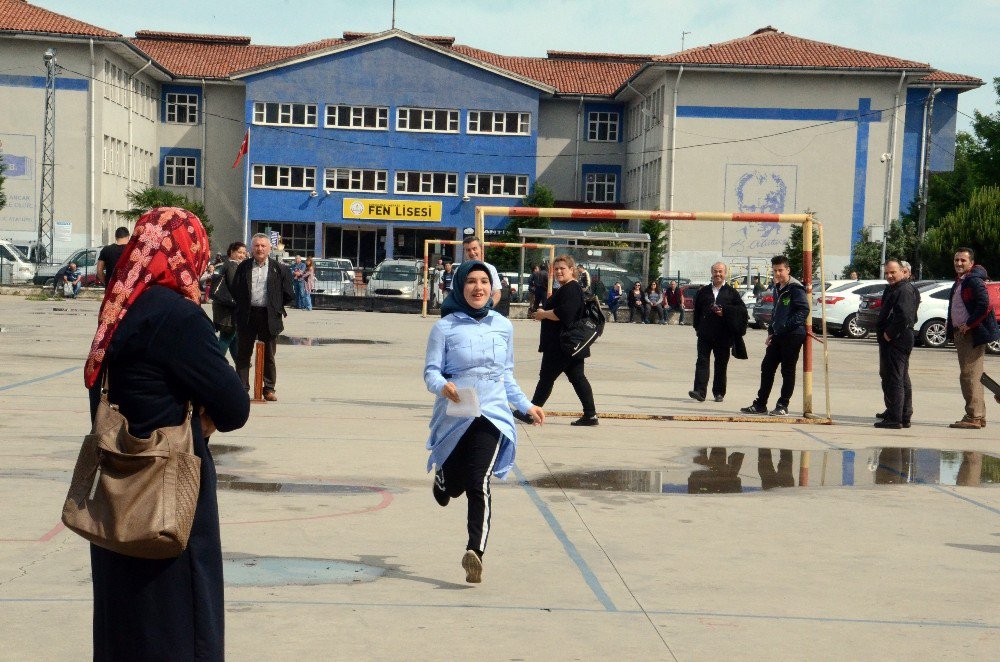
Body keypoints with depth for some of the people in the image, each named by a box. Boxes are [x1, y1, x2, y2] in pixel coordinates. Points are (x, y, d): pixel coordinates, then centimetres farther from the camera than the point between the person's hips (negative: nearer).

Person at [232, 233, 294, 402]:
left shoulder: (279, 269, 3)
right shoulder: (243, 267, 7)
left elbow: (288, 295, 5)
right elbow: (235, 290, 11)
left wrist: (276, 308, 5)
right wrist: (242, 305, 6)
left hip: (269, 317, -1)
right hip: (246, 316, 1)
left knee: (268, 356, 6)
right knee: (243, 354, 5)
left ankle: (269, 389, 13)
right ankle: (242, 388, 11)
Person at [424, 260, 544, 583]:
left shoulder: (503, 326, 10)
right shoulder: (445, 327, -1)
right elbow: (431, 371, -5)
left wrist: (525, 405, 21)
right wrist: (443, 387, -26)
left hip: (492, 413, 1)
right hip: (454, 415, -1)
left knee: (479, 483, -18)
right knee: (451, 486, 11)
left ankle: (475, 551, -25)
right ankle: (441, 478, 49)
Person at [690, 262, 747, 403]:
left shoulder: (731, 292, 5)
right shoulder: (703, 291, 11)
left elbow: (742, 309, -1)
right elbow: (697, 311, 13)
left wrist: (725, 311, -13)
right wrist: (697, 328, 6)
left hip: (723, 335, -1)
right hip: (705, 334, 1)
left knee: (721, 365, 6)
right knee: (702, 361, -9)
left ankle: (719, 392, 16)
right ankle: (700, 391, -15)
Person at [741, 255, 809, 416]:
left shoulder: (795, 289, -11)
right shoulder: (778, 288, 17)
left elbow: (803, 310, -19)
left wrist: (786, 327, -23)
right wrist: (771, 332, 16)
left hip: (792, 336, -9)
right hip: (777, 336, 9)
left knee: (788, 370, -1)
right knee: (767, 367, 9)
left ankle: (783, 405, 6)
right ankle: (760, 404, 16)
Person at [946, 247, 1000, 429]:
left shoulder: (974, 281, -13)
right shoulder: (959, 282, 18)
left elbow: (984, 306, -23)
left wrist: (969, 325, -18)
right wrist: (952, 328, 13)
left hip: (973, 334, -10)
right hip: (961, 334, 10)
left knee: (969, 375, -11)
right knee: (972, 376, 13)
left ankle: (973, 417, -10)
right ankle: (979, 417, 19)